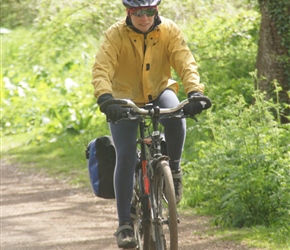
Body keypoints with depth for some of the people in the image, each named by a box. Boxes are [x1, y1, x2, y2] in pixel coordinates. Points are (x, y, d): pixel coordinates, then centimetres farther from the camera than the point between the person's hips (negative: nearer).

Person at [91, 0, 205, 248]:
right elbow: (101, 69, -31)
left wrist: (195, 92, -43)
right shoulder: (115, 35, -20)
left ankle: (174, 168, -4)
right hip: (125, 98, -1)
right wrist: (105, 98, -50)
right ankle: (125, 223, -9)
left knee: (176, 119, -33)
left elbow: (186, 63, -24)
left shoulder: (170, 31, -15)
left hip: (159, 91, 1)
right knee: (126, 157, -16)